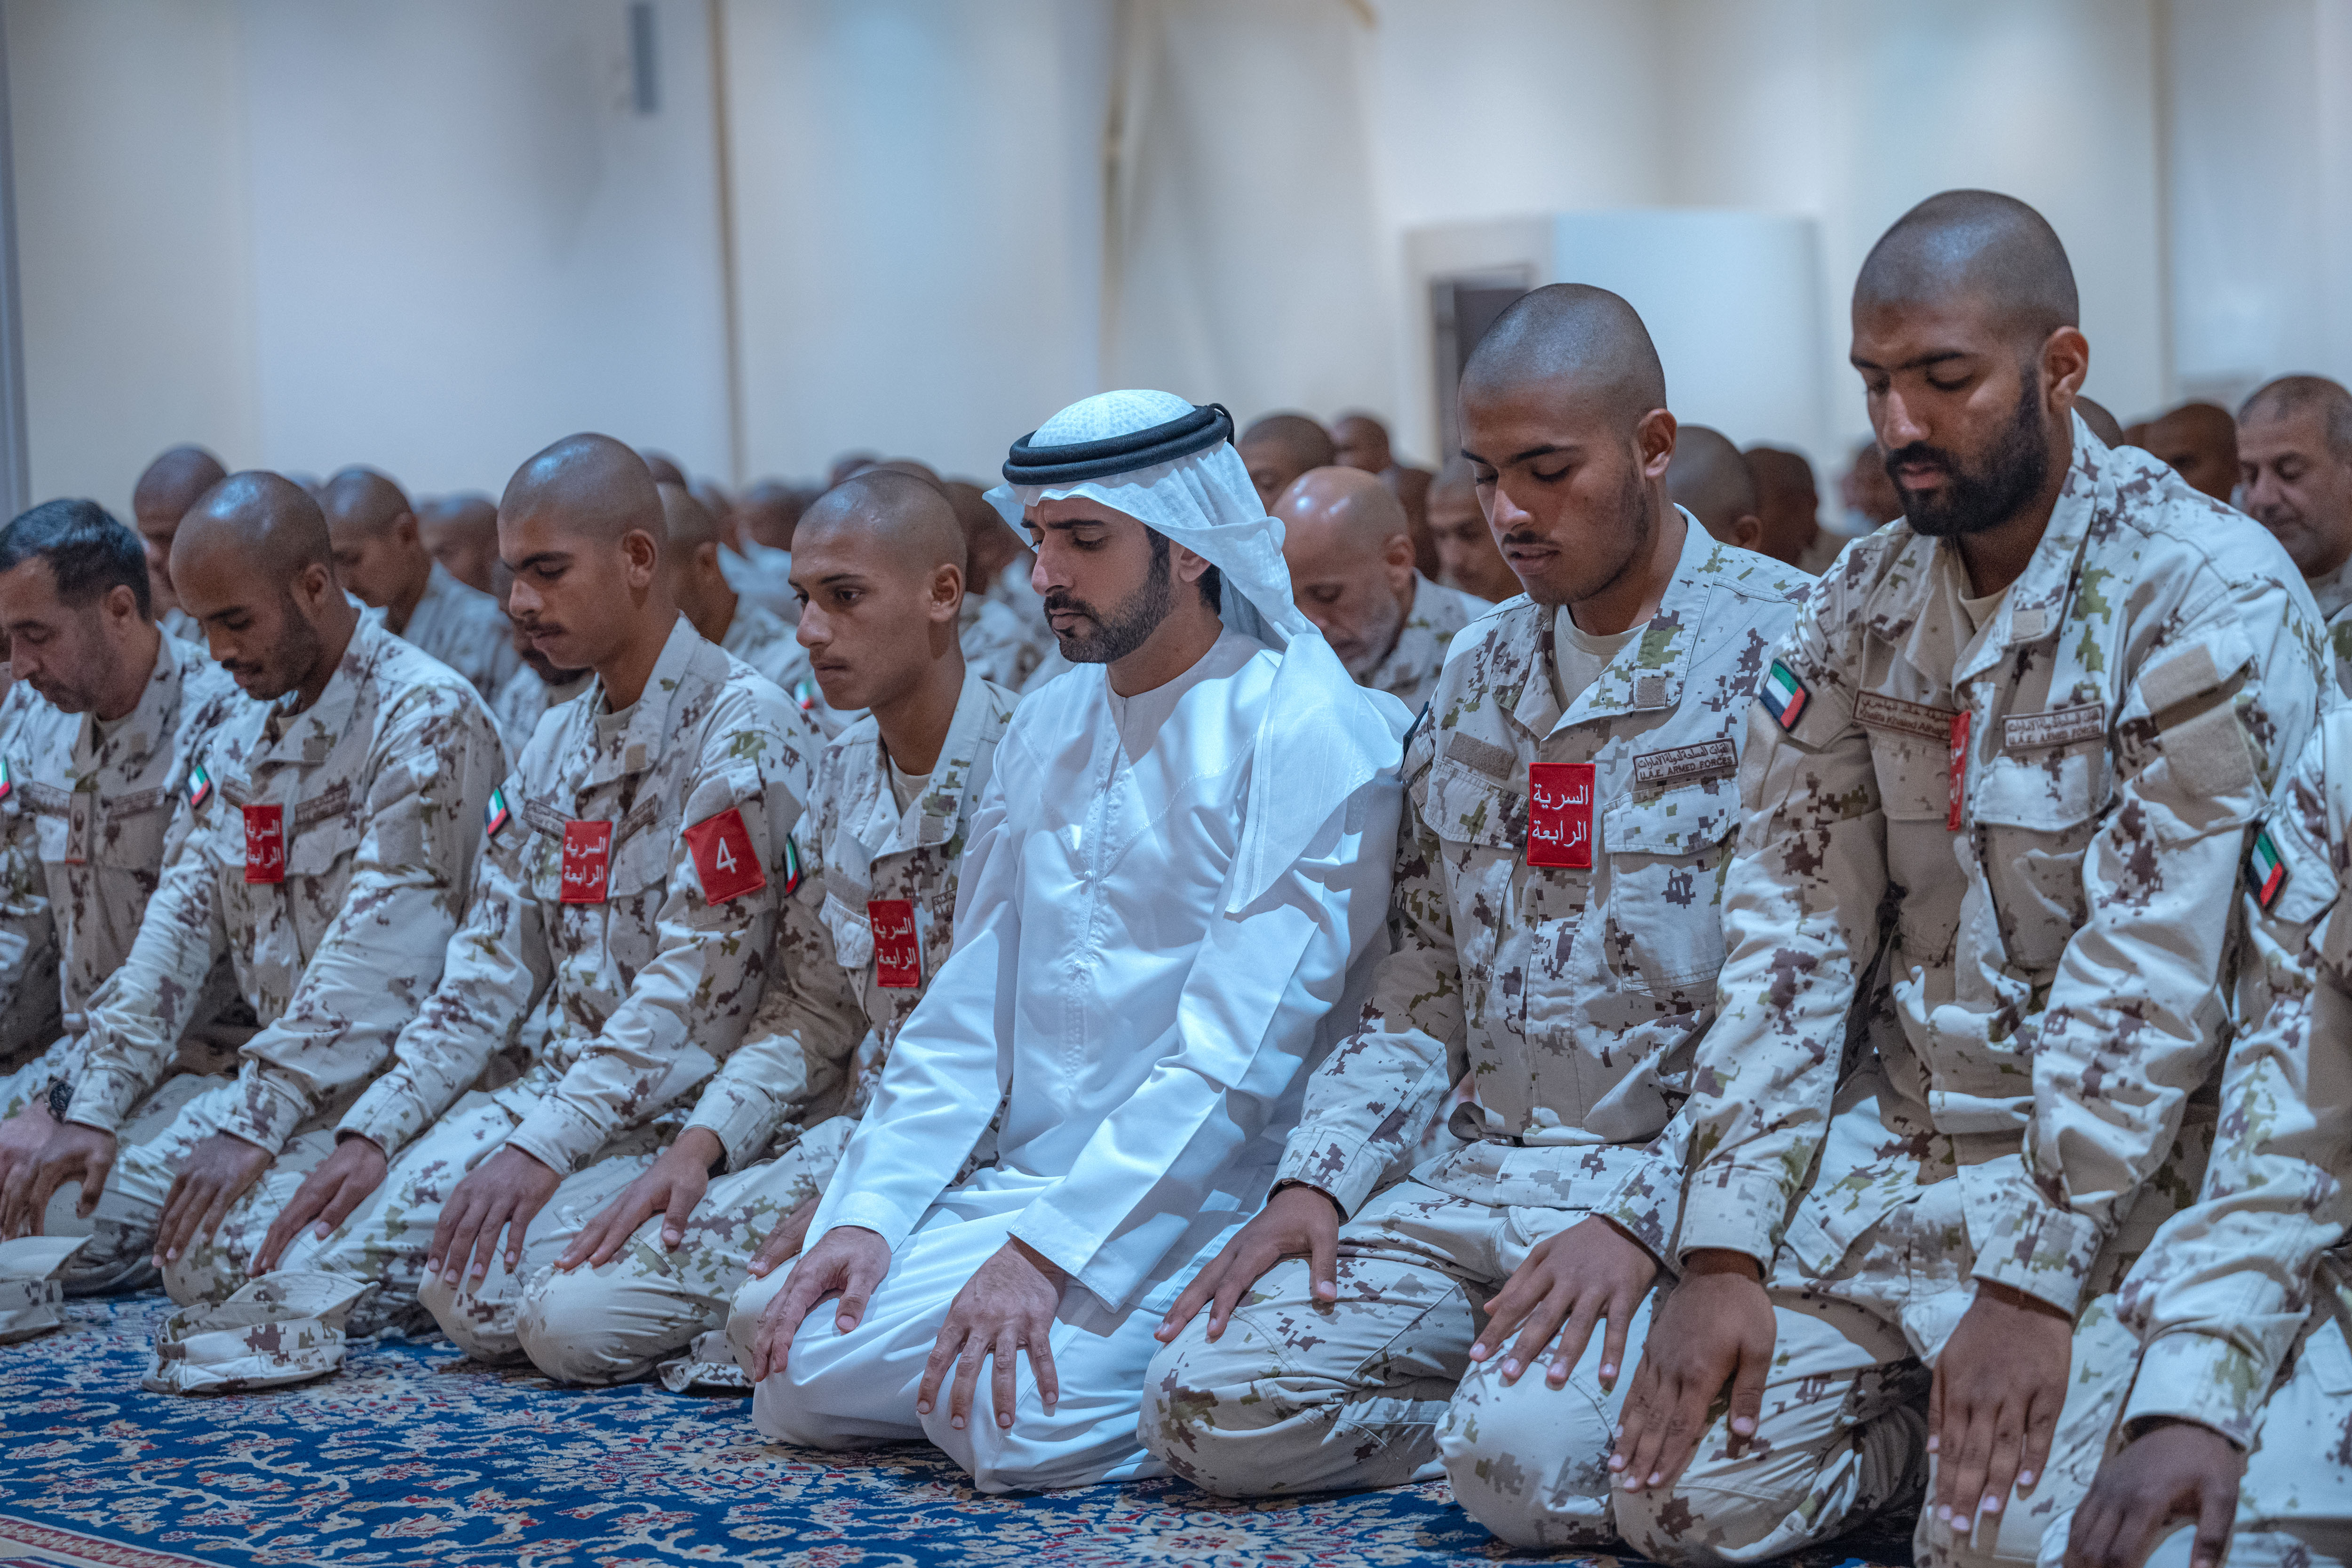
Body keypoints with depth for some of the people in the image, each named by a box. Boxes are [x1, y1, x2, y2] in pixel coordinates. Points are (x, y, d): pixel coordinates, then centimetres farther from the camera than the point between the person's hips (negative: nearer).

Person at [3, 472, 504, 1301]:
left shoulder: (428, 718, -15)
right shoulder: (244, 732, 13)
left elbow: (381, 952, -23)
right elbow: (184, 915, 9)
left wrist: (255, 1125, -28)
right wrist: (93, 1109, -2)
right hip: (275, 1079, 8)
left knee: (216, 1250, -28)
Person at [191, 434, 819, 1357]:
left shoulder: (745, 729, -11)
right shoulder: (554, 749, 15)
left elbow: (699, 984, -19)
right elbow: (486, 973, 13)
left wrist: (542, 1148, -24)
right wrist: (370, 1133, 1)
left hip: (675, 1117, -7)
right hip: (546, 1097, 7)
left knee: (493, 1291, -32)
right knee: (255, 1252, -4)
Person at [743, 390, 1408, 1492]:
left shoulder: (1312, 732, -11)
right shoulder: (1047, 727, 13)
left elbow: (1235, 1054, -19)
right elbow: (968, 1010, 14)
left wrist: (1047, 1251, -23)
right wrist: (868, 1211, 0)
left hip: (1201, 1198, -7)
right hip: (1029, 1182, 8)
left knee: (1026, 1419, -30)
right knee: (798, 1379, -9)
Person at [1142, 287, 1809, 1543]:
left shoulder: (1779, 647, -9)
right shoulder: (1477, 672, 14)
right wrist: (1317, 1179, 2)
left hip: (1686, 1176, -6)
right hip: (1480, 1178, 7)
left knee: (1527, 1464, -31)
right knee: (1205, 1407, -10)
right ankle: (1516, 1407, 4)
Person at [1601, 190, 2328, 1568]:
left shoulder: (2211, 599, -13)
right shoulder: (1860, 609, 5)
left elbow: (2151, 972, -19)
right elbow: (1793, 924, 1)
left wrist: (2033, 1284, -22)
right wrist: (1726, 1254, -7)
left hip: (2112, 1168, -5)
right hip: (1884, 1145, 5)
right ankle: (1949, 1404, 16)